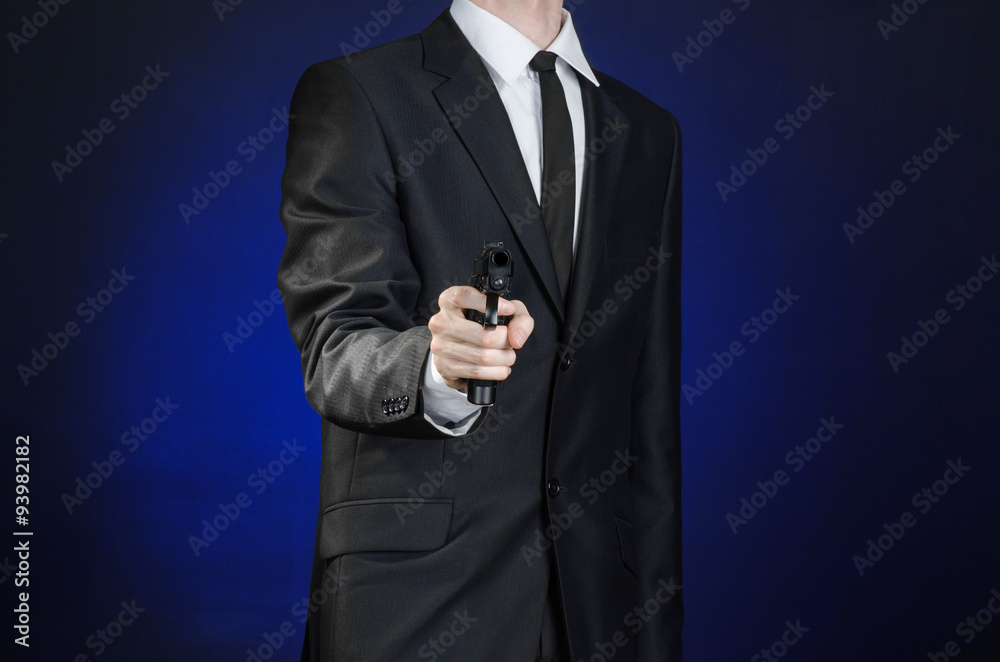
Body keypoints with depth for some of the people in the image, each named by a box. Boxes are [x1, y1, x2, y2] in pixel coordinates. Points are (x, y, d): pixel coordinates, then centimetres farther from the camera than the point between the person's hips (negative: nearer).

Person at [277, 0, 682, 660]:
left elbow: (651, 407, 11)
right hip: (414, 582, -4)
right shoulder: (353, 93, -4)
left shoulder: (649, 132, 12)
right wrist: (436, 368, -35)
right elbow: (335, 353, -13)